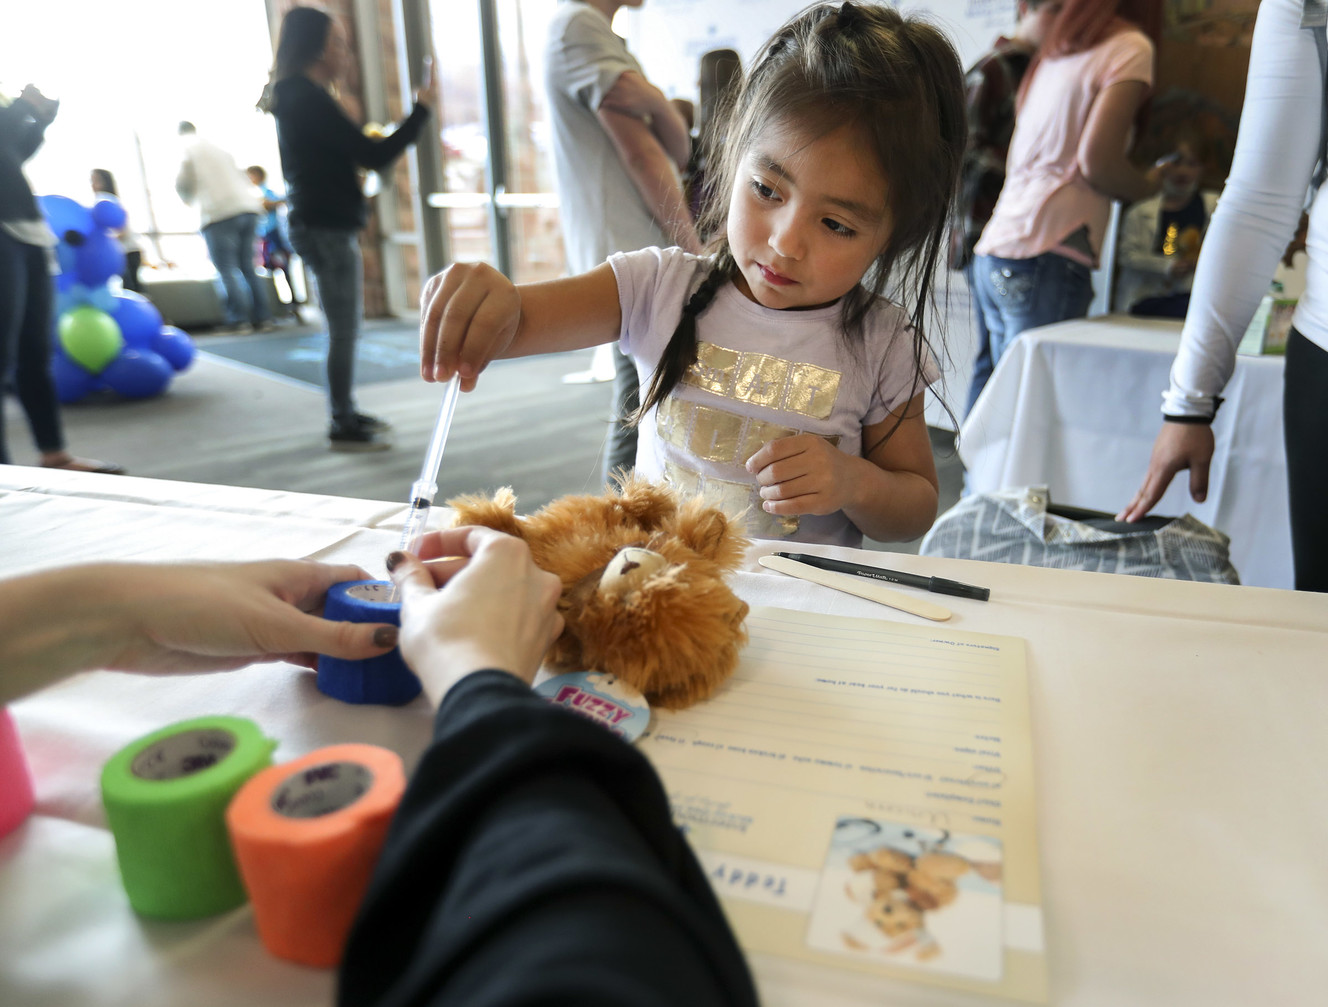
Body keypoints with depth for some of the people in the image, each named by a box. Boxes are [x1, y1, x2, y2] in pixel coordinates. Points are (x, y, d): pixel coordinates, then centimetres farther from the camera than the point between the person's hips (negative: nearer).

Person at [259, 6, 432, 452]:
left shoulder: (296, 97, 16)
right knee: (343, 331, -5)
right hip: (326, 229, -10)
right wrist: (422, 106, -14)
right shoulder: (308, 99, -15)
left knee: (343, 329, 15)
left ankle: (346, 414, 24)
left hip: (323, 226, 10)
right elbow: (375, 156, -19)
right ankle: (343, 427, 3)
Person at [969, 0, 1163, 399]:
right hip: (1046, 260, -7)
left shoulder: (1051, 55, 25)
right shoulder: (1130, 47, 2)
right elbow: (1096, 161, -10)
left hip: (992, 254, 8)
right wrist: (1147, 185, 8)